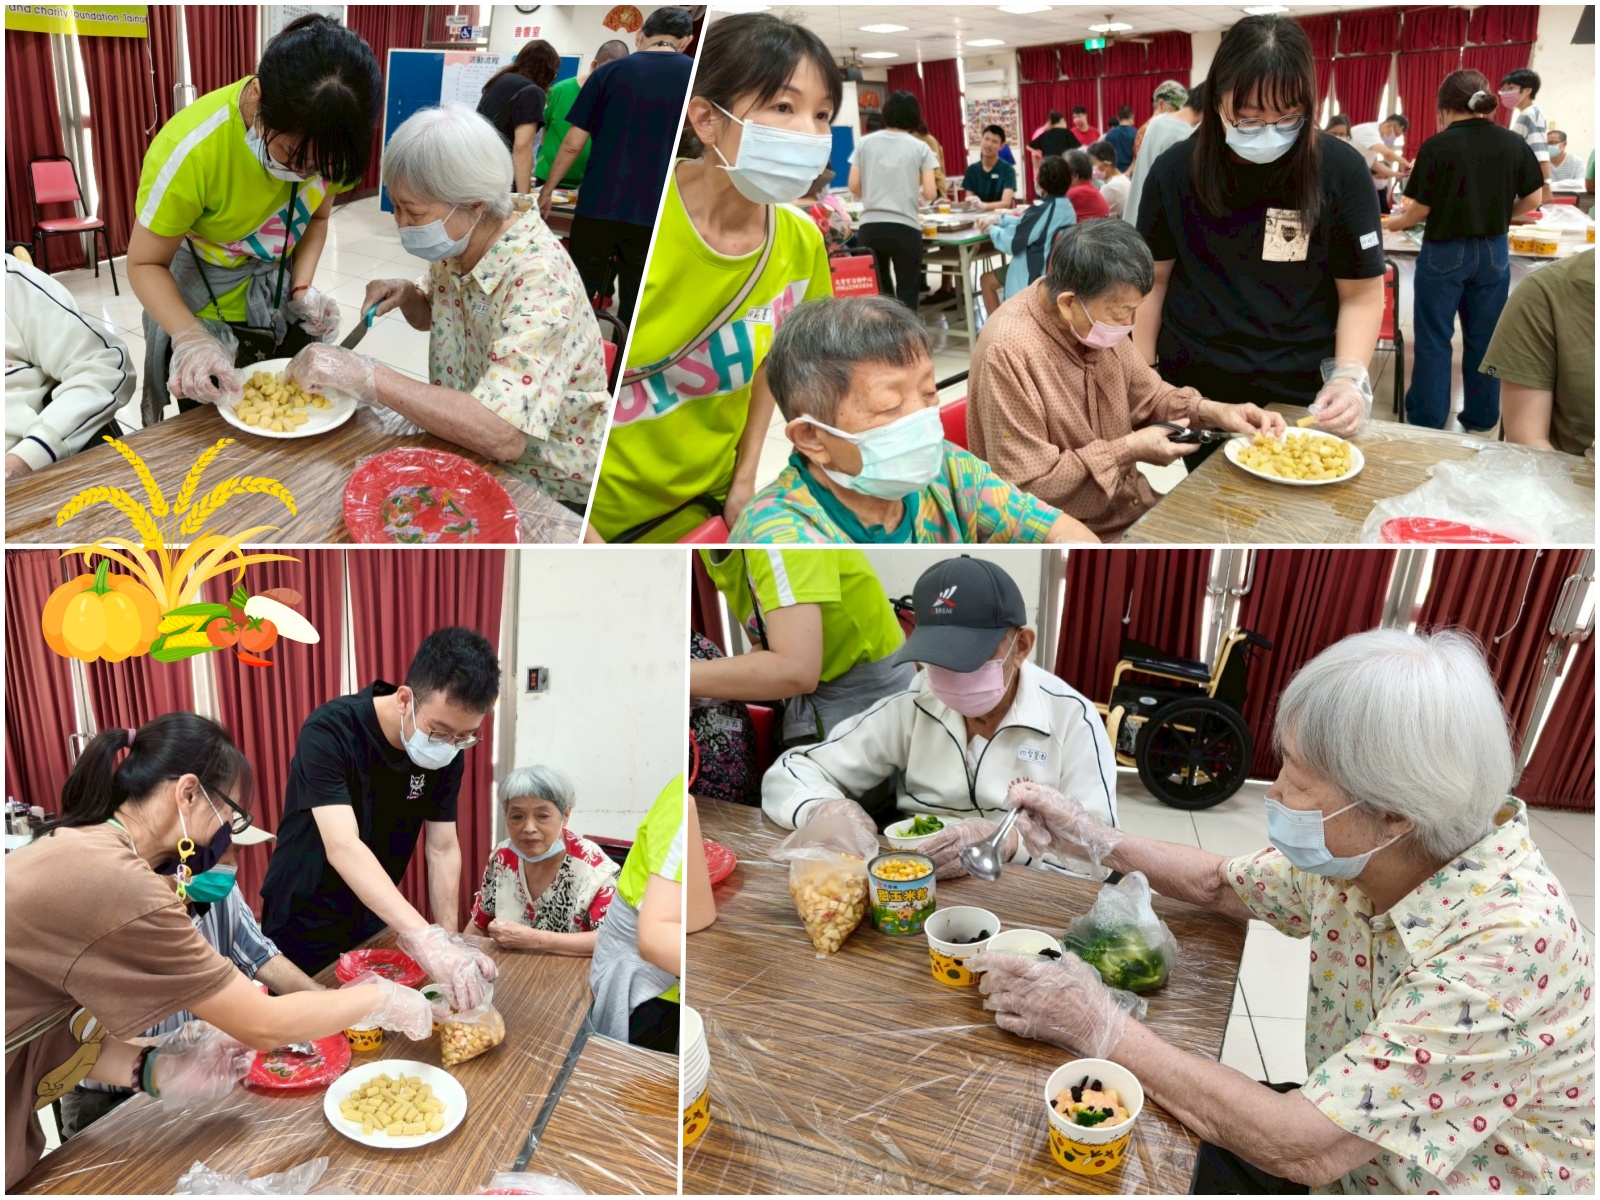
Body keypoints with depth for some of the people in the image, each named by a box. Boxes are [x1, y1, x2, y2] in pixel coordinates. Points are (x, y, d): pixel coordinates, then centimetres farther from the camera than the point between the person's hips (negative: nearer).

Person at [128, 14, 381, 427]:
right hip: (203, 314, -3)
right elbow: (145, 264, -21)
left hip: (281, 307, 4)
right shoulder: (191, 150, -32)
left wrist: (302, 289, -16)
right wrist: (190, 338, -37)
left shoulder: (323, 139, -18)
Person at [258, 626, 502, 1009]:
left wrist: (449, 938, -20)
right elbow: (342, 847, -40)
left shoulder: (447, 751, -13)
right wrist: (425, 940, -50)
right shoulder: (330, 731, -30)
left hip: (373, 922, 5)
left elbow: (443, 848, -7)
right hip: (304, 927, -5)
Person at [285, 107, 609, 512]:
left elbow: (501, 436, -41)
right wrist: (405, 294, -6)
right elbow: (429, 315, 18)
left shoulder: (538, 277, -30)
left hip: (545, 490, -7)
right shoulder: (459, 240, -5)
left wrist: (368, 376, -38)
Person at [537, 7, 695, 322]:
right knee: (634, 308, 8)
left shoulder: (610, 71, 2)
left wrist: (547, 191, 14)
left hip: (598, 206, 0)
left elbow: (573, 144, 2)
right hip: (657, 215, 0)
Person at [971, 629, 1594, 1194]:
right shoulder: (1352, 852, -11)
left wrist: (1101, 1029, -29)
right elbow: (1222, 884, 9)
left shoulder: (1507, 939, -33)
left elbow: (1305, 1149, -34)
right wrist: (1095, 839, -3)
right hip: (1349, 1150, 6)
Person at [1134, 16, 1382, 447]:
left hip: (1301, 396, -1)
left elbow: (1361, 294, -5)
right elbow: (1153, 279, 3)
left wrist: (1349, 377, -19)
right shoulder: (1175, 170, -6)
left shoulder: (1341, 171, -10)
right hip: (1195, 390, 1)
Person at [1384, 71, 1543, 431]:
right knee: (1483, 340, 13)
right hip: (1493, 252, 4)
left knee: (1433, 340, 6)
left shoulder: (1438, 146, -12)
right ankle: (1481, 421, 22)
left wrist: (1392, 223, 10)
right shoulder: (1515, 144, -1)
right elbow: (1532, 200, 4)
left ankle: (1427, 422, 11)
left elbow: (1420, 209, -8)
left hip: (1445, 252, -4)